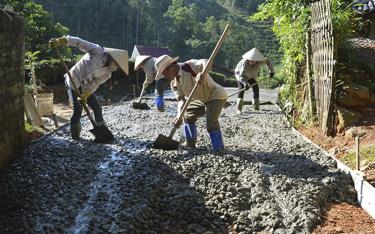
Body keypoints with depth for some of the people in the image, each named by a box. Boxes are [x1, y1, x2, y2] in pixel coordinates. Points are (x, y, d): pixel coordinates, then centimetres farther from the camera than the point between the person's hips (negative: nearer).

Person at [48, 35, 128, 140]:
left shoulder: (107, 73, -4)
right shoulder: (98, 51, -18)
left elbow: (95, 84, -8)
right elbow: (79, 42, -21)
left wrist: (85, 96, -21)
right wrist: (60, 41, -29)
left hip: (85, 86, 6)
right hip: (73, 81, -6)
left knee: (97, 107, 5)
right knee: (77, 109, -12)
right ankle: (75, 137, 0)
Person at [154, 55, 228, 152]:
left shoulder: (189, 66, -23)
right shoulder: (174, 84, -1)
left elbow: (205, 63, -37)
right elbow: (181, 100, -6)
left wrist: (202, 74, -57)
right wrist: (179, 116, -23)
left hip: (216, 95, -9)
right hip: (202, 99, 9)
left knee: (211, 121, -23)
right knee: (187, 115, 12)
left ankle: (219, 148, -9)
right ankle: (190, 144, 24)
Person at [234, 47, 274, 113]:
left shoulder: (259, 61, -29)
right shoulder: (245, 62, -42)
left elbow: (267, 62, -9)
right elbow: (242, 75, -47)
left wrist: (271, 71, -1)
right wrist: (245, 83, -61)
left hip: (251, 76, 5)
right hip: (240, 73, -5)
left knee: (256, 89, -1)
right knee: (241, 89, -22)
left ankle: (256, 107, 14)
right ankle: (239, 109, -24)